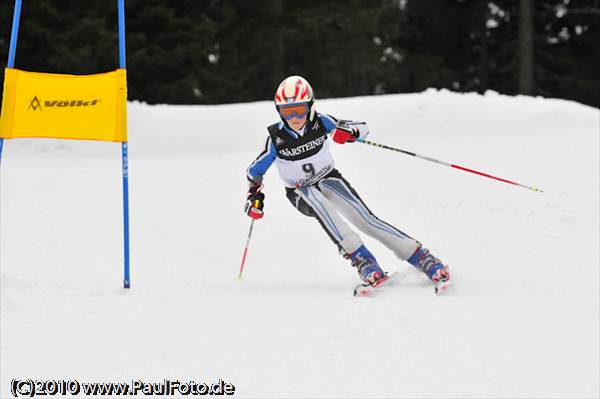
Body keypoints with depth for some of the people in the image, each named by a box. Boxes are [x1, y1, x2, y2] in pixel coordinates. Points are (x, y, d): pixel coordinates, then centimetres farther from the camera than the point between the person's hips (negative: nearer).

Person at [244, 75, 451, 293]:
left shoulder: (320, 122, -17)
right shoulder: (276, 138, -19)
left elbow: (363, 127, -8)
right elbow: (255, 171, -4)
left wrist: (350, 131, -30)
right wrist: (254, 195, -19)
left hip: (329, 179, 1)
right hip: (301, 192, -1)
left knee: (364, 218, -20)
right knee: (316, 200, -36)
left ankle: (421, 257, -20)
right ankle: (360, 258, -38)